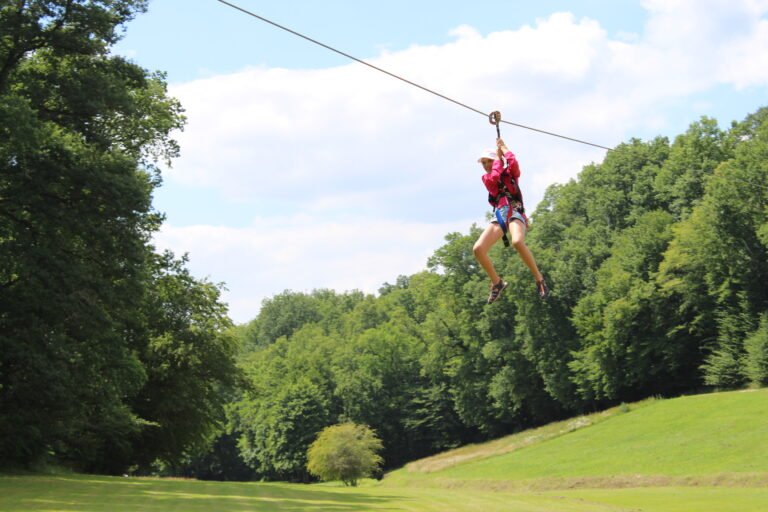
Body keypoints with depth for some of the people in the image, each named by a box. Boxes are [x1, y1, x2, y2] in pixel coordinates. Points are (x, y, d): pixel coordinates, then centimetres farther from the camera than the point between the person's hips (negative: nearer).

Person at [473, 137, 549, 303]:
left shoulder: (509, 173, 13)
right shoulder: (486, 178, 19)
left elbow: (513, 162, -12)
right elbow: (494, 178, -5)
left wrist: (503, 148, 5)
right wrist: (498, 156, 6)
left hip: (515, 212, -4)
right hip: (499, 215, 4)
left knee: (518, 242, -37)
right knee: (478, 249, -17)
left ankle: (539, 279, -24)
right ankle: (497, 282, 3)